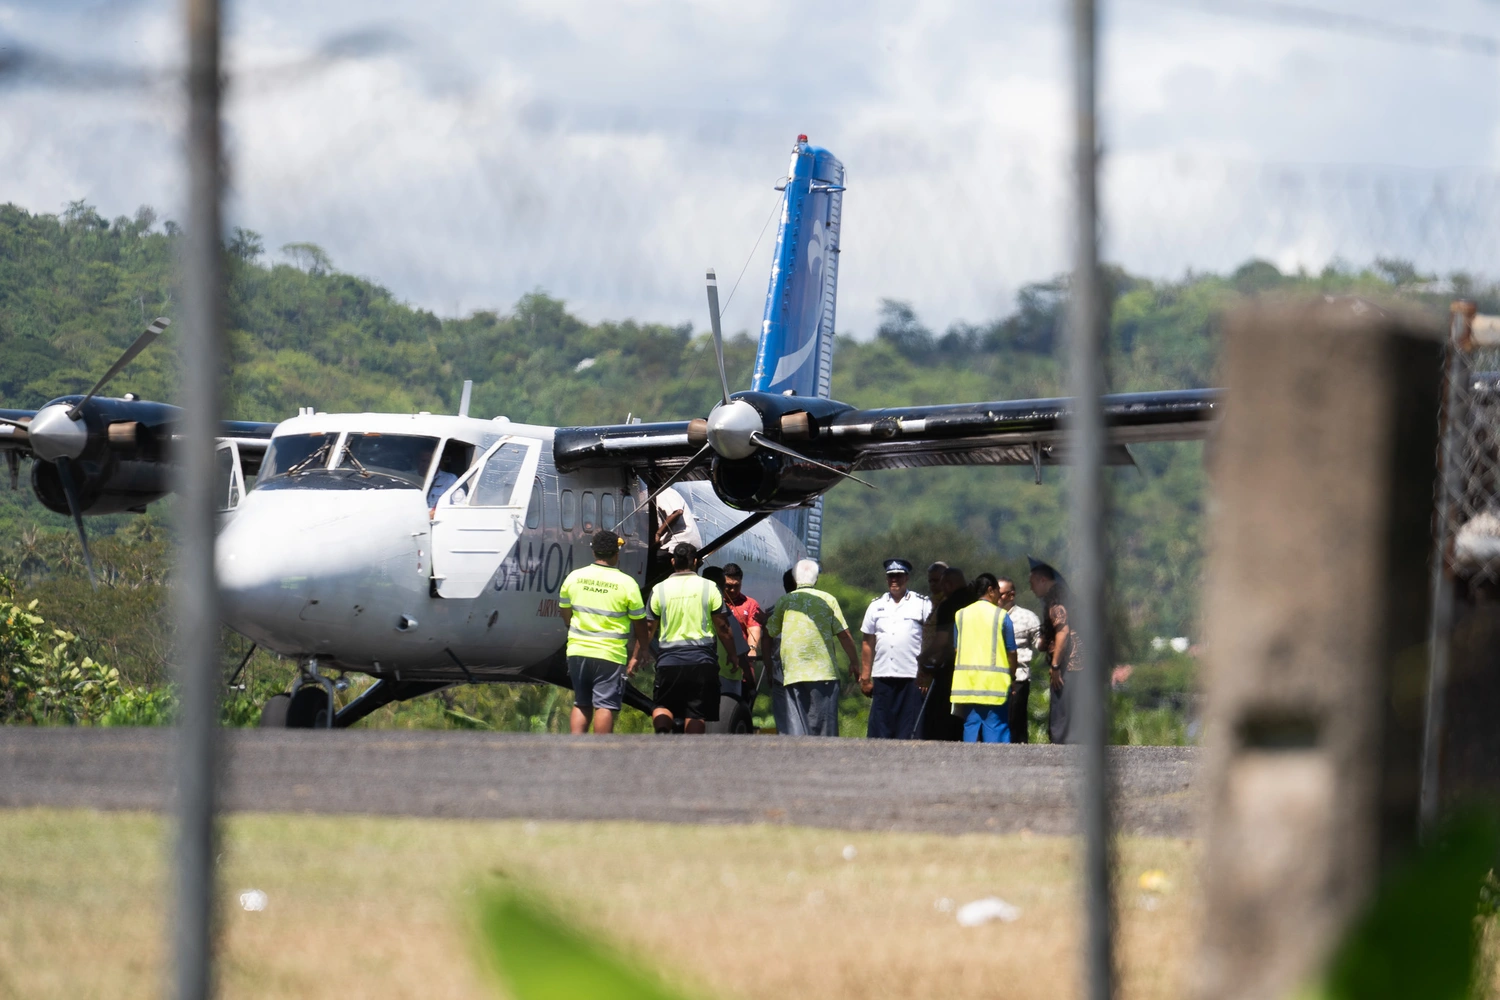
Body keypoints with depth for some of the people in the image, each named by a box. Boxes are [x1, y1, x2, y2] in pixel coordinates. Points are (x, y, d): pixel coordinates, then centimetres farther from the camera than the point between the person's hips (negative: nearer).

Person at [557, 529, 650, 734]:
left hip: (577, 650, 4)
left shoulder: (574, 578, 2)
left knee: (581, 704, 14)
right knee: (605, 706, -2)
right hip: (610, 655, -4)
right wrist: (636, 656, 7)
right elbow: (640, 625, -3)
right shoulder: (626, 583, -7)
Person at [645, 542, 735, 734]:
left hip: (669, 660, 0)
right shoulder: (709, 588, 1)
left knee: (661, 706, 8)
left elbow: (649, 629, 4)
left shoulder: (660, 589, 2)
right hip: (702, 660, 0)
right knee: (696, 713, 3)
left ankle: (662, 732, -22)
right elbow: (723, 627, 2)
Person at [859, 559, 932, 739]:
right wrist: (865, 677, 11)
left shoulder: (922, 604, 5)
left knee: (908, 731, -4)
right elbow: (868, 643, 16)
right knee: (878, 731, 1)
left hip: (912, 677, -3)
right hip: (883, 676, 3)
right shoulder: (876, 606, 15)